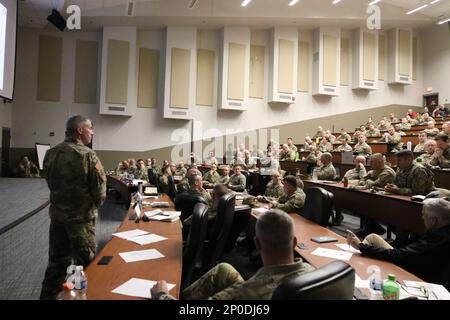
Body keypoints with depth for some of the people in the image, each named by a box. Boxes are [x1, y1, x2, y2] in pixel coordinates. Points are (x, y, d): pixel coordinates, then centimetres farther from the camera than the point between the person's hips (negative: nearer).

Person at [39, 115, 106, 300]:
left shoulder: (51, 154, 1)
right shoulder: (87, 154, -18)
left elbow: (50, 182, 8)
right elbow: (100, 187, -16)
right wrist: (95, 206, 3)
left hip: (56, 214, 6)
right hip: (81, 216, -6)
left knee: (57, 261, 20)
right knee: (84, 263, 9)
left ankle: (49, 295, 32)